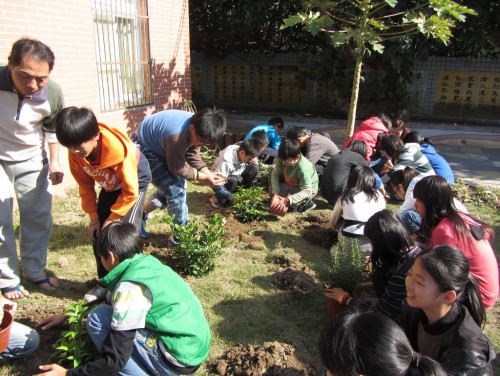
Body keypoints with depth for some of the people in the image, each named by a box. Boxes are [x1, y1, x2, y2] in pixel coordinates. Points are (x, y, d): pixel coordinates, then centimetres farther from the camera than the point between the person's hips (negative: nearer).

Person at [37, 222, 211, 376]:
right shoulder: (146, 263, 5)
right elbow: (112, 304, 23)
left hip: (179, 358, -9)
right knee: (111, 311, 19)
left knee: (98, 318, -10)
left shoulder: (130, 289, -21)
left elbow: (116, 360, -18)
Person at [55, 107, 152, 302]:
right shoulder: (75, 153, -21)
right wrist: (93, 217, -6)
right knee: (98, 233, 2)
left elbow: (130, 191, -28)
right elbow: (85, 186, -5)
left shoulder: (119, 151, -39)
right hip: (110, 185, 6)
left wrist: (112, 218, -19)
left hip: (135, 180, -6)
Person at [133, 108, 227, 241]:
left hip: (158, 146, 9)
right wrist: (204, 178, -23)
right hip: (143, 149, -9)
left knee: (170, 187, 13)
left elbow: (192, 154, -4)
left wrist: (208, 173, -17)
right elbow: (177, 168, -25)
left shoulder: (199, 128, -15)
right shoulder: (178, 136, -39)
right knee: (176, 189, -13)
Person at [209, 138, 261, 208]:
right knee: (233, 181, -41)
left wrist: (256, 163, -21)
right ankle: (220, 199, -16)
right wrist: (231, 197, -36)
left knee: (254, 168, -15)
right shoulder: (226, 163, -35)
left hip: (236, 177, 6)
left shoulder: (244, 156, -15)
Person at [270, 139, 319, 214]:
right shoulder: (283, 159, -22)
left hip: (308, 189, -7)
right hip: (291, 185, 7)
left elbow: (307, 191, -38)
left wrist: (288, 200, -48)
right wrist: (276, 193, -22)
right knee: (272, 190, -5)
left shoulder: (303, 169, -38)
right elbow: (275, 174, -10)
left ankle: (306, 203, -2)